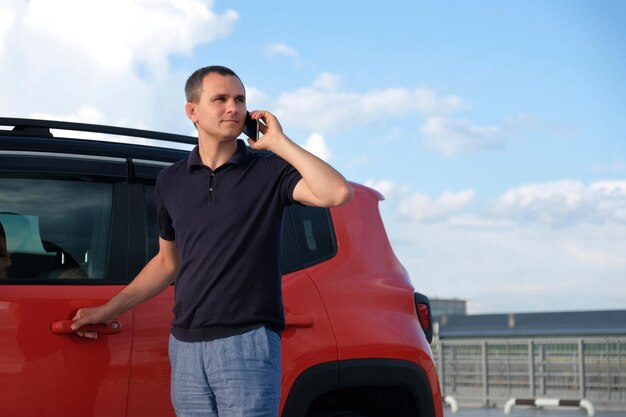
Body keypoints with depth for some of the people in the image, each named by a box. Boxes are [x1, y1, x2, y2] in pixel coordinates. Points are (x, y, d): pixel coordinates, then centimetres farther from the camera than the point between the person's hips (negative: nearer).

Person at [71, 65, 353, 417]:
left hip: (247, 343, -4)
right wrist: (107, 311, 22)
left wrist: (279, 142, -13)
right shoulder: (171, 181, 11)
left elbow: (337, 193, -19)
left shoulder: (269, 170, -1)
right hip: (187, 346, 4)